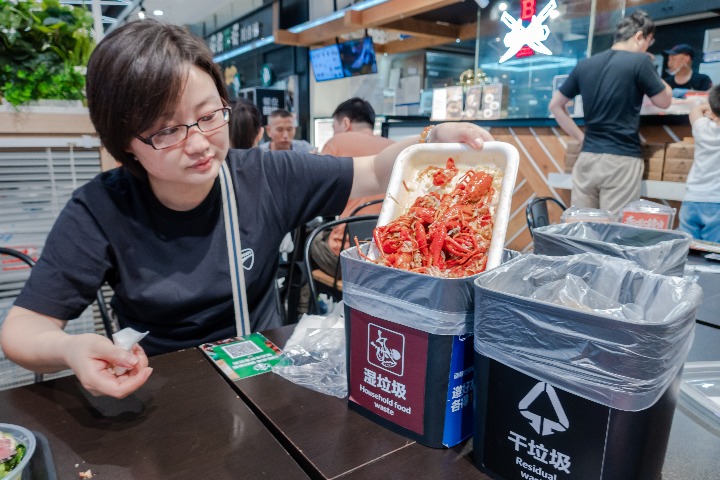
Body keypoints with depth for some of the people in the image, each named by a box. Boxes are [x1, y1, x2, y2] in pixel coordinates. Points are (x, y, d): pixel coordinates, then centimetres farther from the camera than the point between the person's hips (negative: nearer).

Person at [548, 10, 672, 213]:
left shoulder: (584, 64, 9)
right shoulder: (639, 61, -5)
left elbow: (555, 106, 15)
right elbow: (664, 101, 6)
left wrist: (581, 137, 13)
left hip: (587, 158, 5)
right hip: (621, 160, -5)